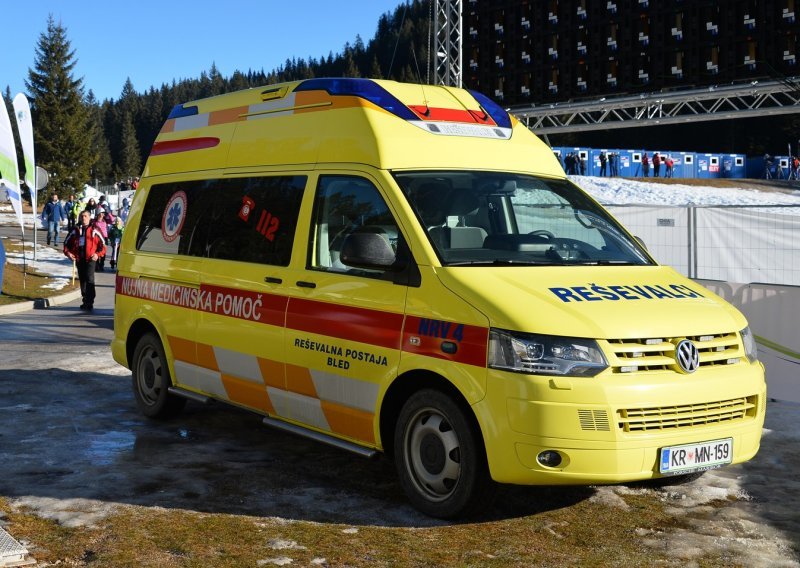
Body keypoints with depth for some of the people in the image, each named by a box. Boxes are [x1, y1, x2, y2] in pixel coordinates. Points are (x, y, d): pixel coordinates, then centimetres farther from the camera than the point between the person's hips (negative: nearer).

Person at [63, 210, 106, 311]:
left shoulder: (94, 230, 1)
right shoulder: (76, 230, 13)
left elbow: (102, 244, 2)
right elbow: (66, 242, 20)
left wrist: (98, 254, -12)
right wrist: (68, 252, 3)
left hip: (90, 258, -5)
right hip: (79, 258, 5)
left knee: (89, 279, -13)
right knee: (82, 280, 12)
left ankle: (90, 302, -15)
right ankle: (85, 301, 23)